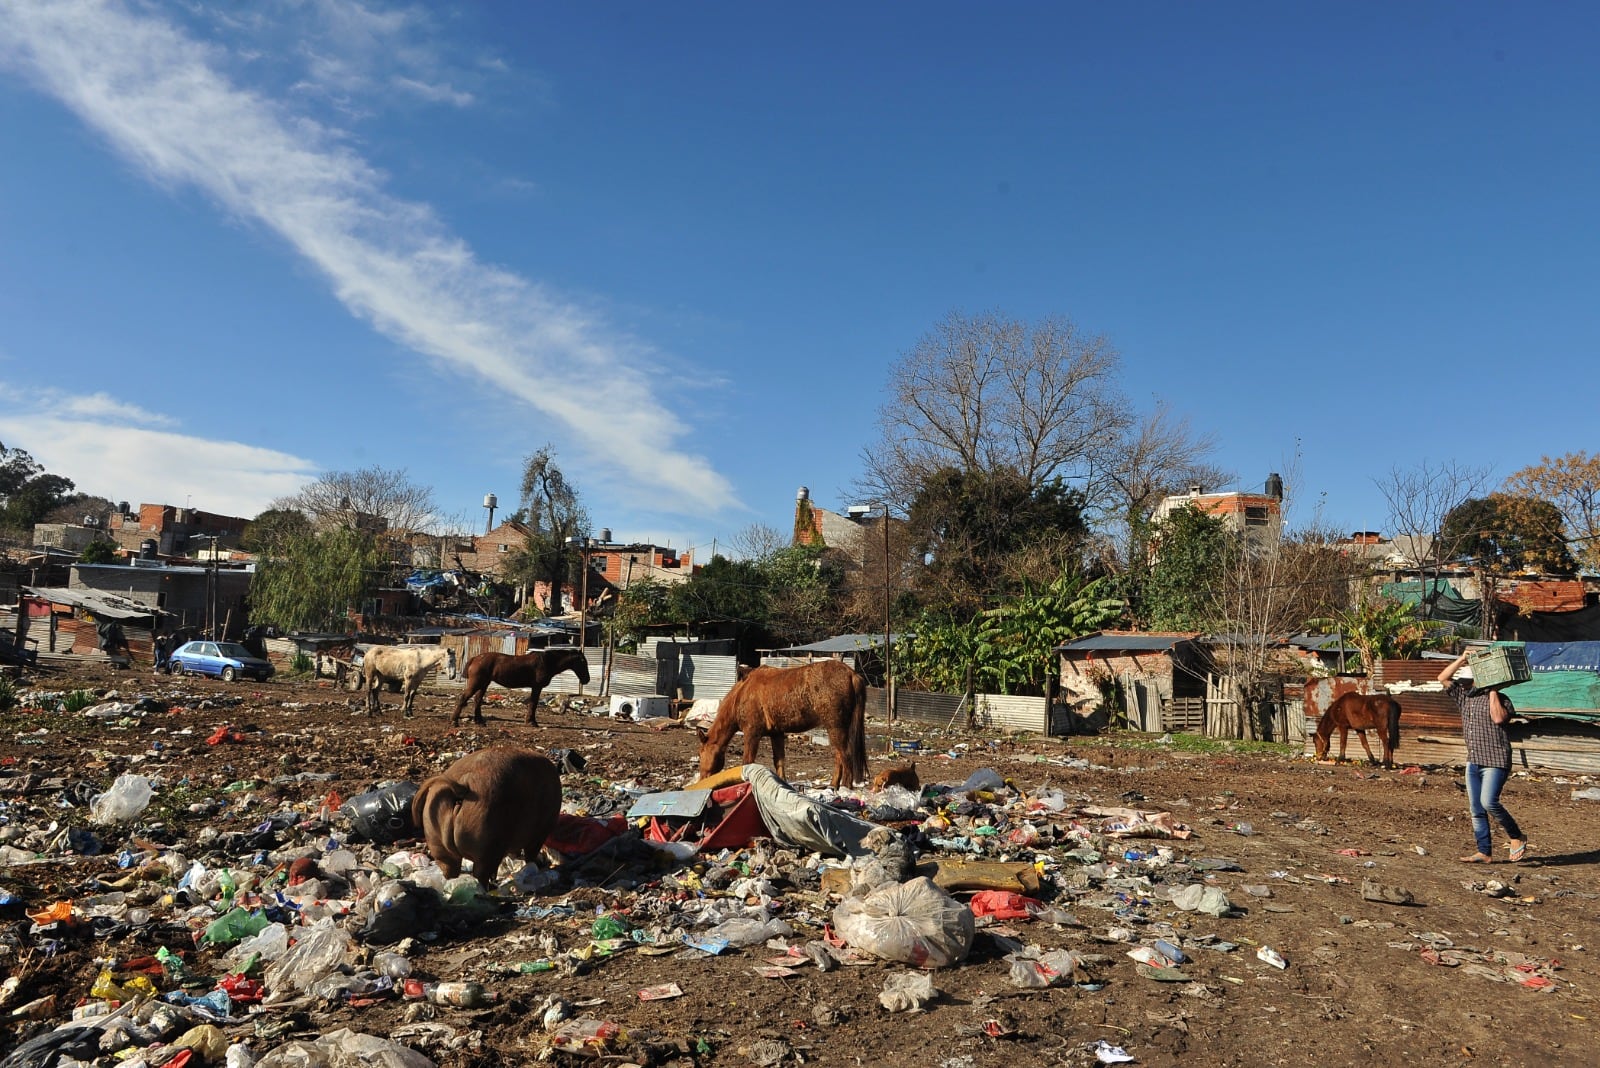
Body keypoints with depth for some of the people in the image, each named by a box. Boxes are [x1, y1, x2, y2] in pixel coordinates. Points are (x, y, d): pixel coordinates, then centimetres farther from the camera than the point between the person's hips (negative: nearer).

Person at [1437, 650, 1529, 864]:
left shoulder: (1500, 700, -5)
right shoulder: (1464, 696, 12)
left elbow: (1498, 718, -23)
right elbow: (1443, 677, 9)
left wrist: (1493, 692, -15)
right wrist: (1461, 659, 3)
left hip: (1495, 761, -7)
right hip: (1473, 762, 7)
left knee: (1489, 802, -18)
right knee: (1476, 809, 5)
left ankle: (1517, 838, 4)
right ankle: (1485, 853, 11)